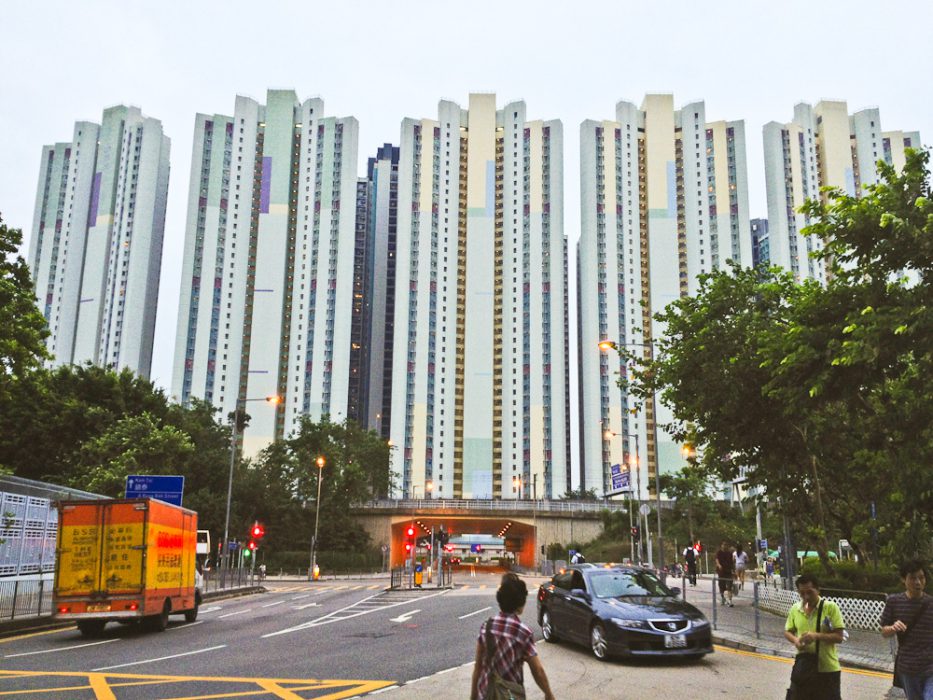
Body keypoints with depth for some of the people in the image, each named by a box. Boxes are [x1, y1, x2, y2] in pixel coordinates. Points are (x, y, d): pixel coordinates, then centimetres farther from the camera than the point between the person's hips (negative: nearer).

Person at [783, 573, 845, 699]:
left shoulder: (831, 608, -10)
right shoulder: (795, 608, 2)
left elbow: (839, 637, -12)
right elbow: (788, 631, 12)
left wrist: (817, 636, -26)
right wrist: (795, 640, -10)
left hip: (828, 669, -3)